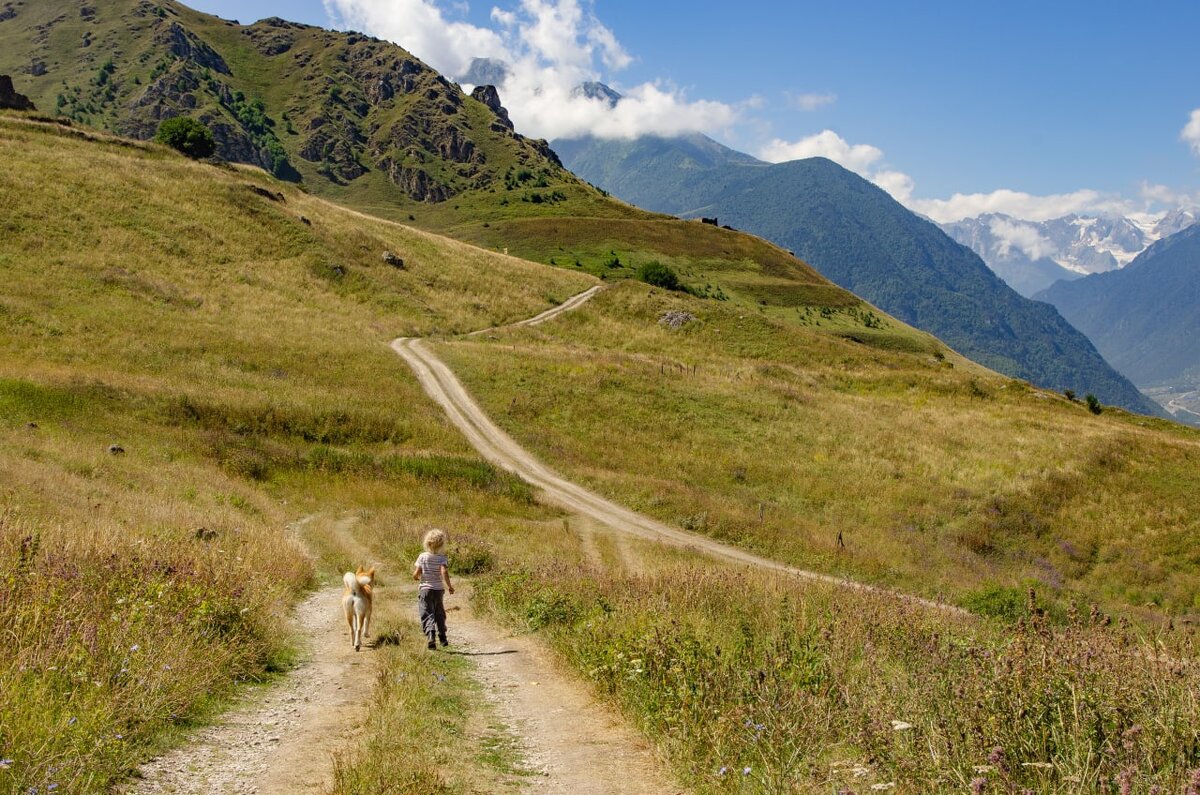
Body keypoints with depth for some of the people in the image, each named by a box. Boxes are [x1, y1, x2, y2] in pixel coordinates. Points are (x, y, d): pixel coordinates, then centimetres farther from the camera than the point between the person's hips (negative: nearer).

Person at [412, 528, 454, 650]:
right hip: (439, 590, 1)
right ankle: (442, 638, 26)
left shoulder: (422, 557, -6)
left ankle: (430, 634, -30)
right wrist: (449, 586, -13)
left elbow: (415, 574, -7)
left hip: (425, 590, -1)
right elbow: (444, 572, -23)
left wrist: (417, 577, 16)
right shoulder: (442, 558, -8)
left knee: (427, 614, -5)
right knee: (439, 614, 18)